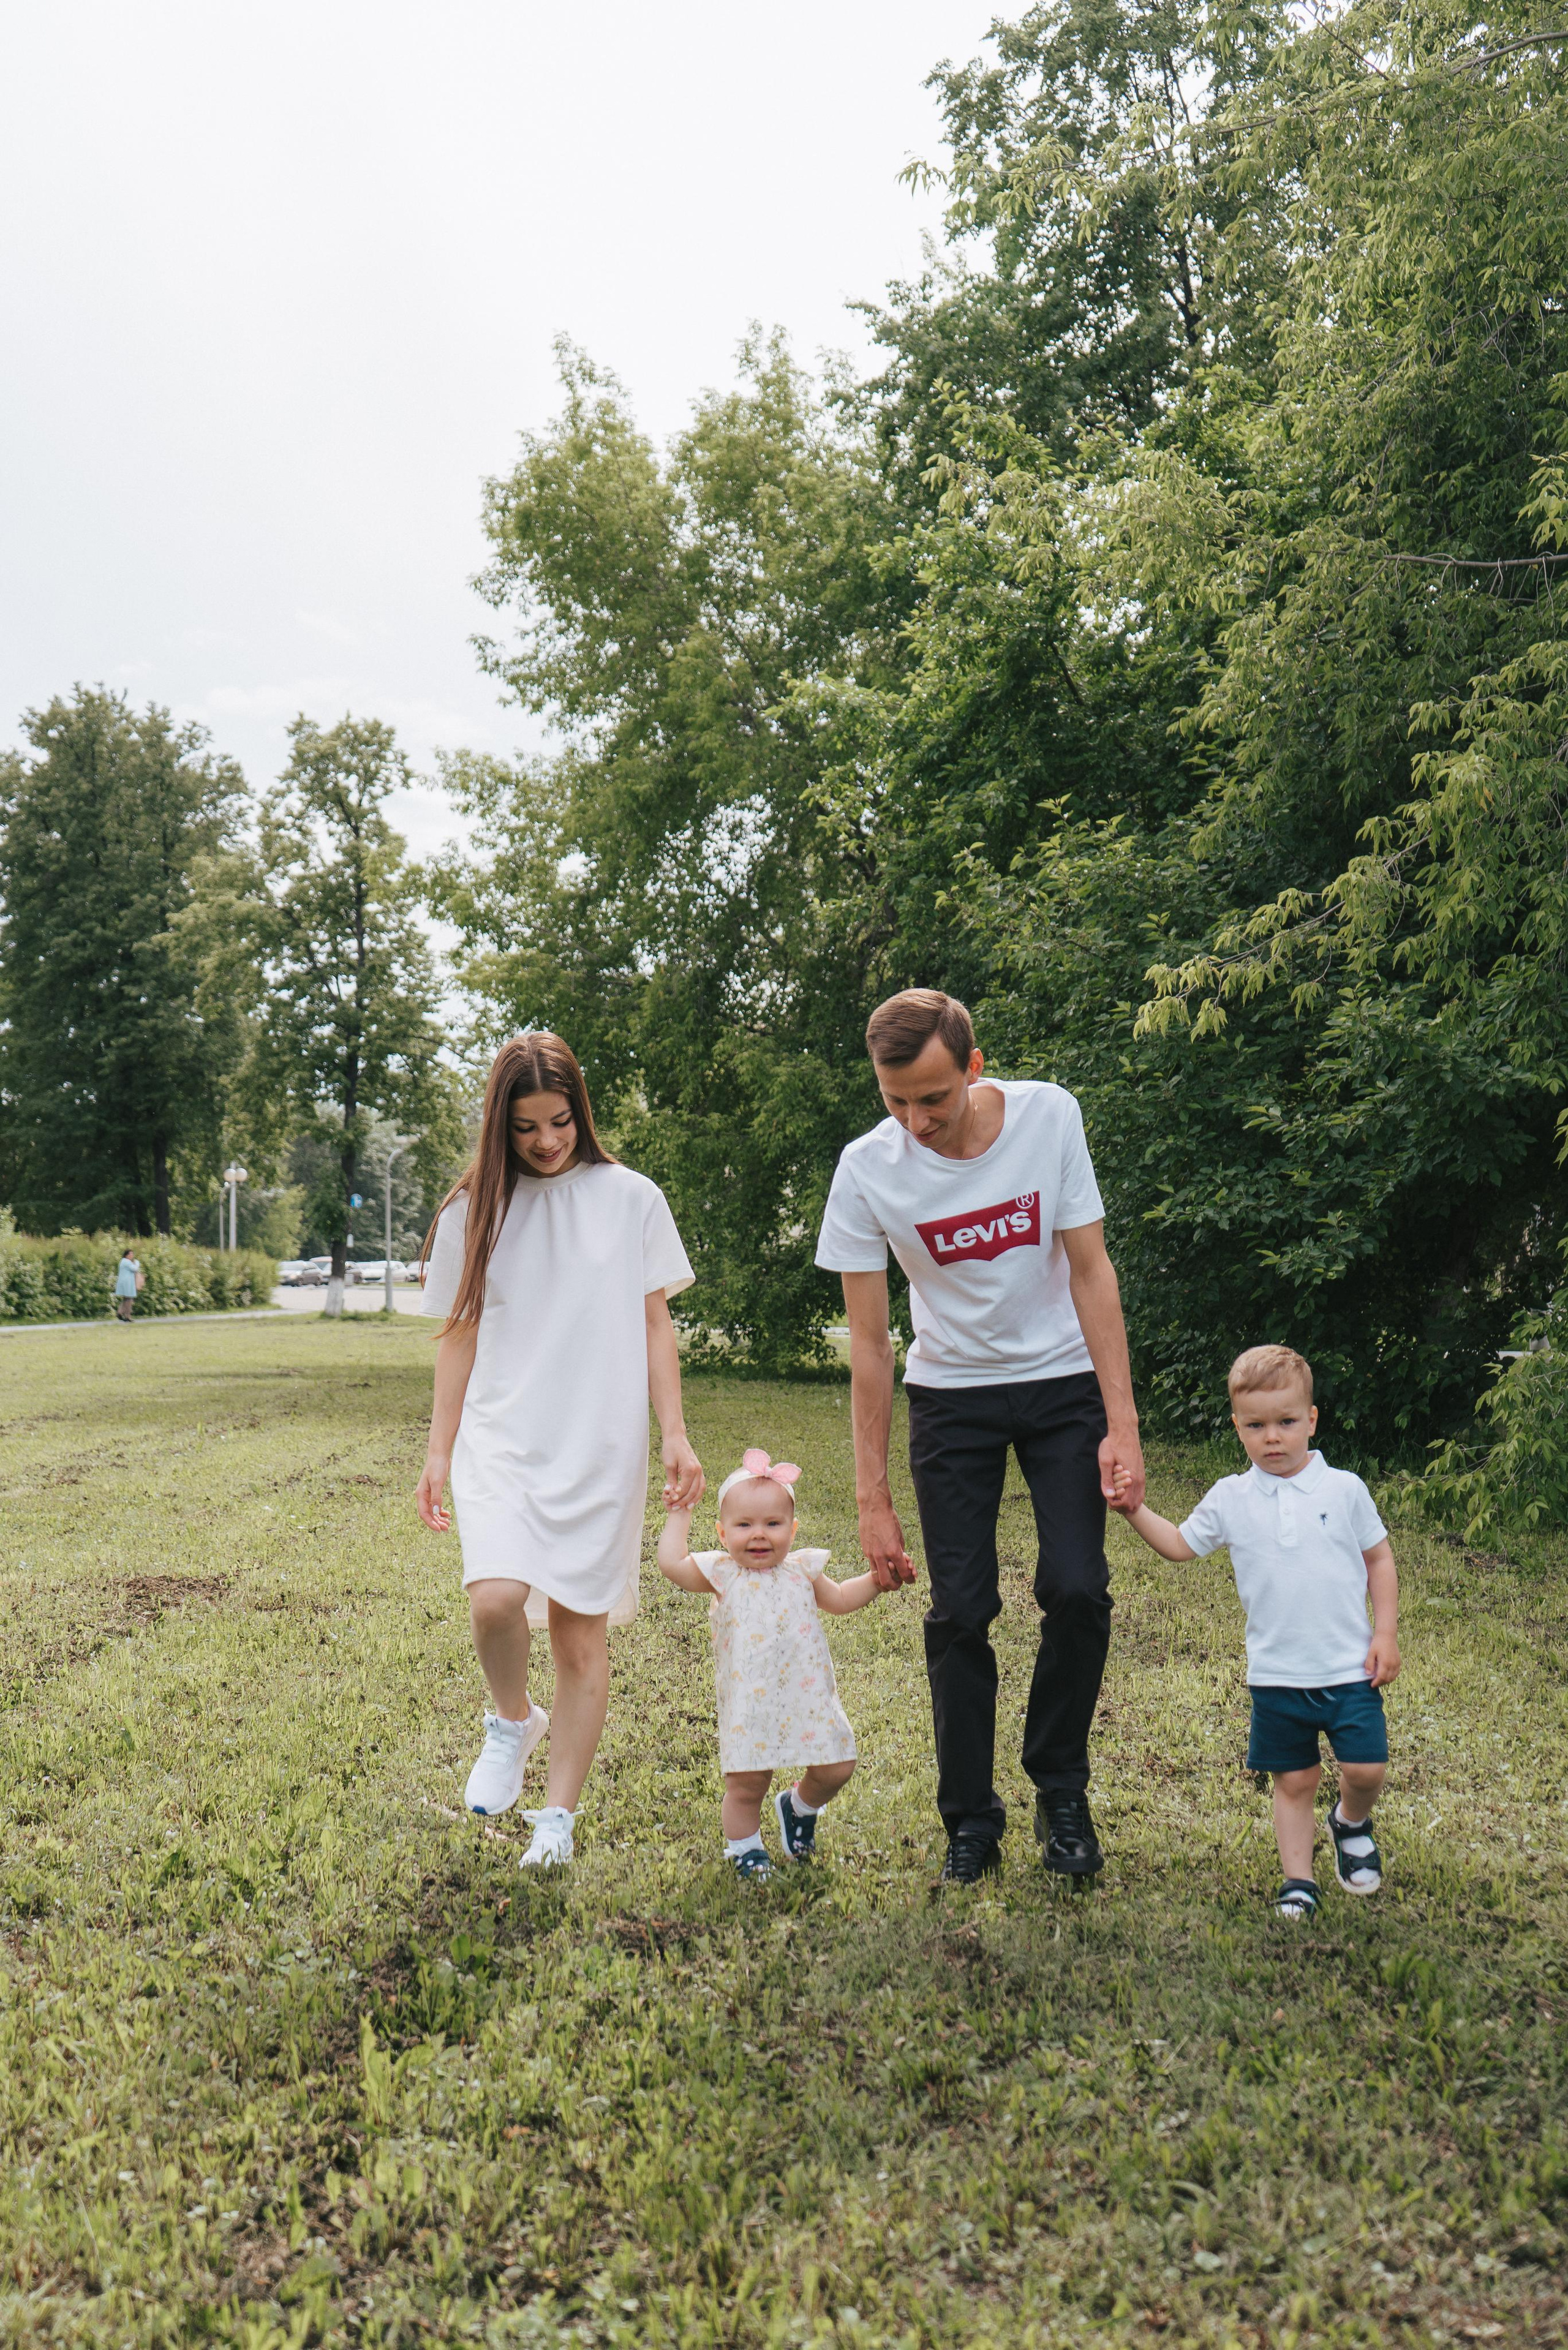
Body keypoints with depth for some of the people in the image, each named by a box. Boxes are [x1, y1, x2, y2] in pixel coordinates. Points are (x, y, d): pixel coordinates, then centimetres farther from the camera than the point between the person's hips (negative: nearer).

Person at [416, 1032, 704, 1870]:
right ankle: (513, 1721, 10)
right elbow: (459, 1338, 11)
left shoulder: (630, 1198, 3)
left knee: (582, 1636, 3)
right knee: (495, 1596, -22)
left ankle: (558, 1817, 17)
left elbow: (654, 1325, 6)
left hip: (599, 1447, 0)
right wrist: (439, 1453, 8)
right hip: (500, 1439, 1)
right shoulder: (471, 1213, 6)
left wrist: (676, 1436, 0)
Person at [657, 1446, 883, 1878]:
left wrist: (879, 1578, 8)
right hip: (750, 1706, -3)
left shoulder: (802, 1570, 5)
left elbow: (840, 1600, 19)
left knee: (835, 1769, 6)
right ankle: (744, 1847, 29)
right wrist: (679, 1514, -4)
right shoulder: (721, 1574, -3)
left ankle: (797, 1807, 37)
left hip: (809, 1698, 3)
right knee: (745, 1785, 1)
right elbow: (671, 1563, -14)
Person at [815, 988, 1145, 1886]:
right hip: (951, 1392, 0)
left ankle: (1062, 1792, 11)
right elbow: (870, 1343, -11)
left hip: (1064, 1380, 0)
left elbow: (1091, 1272, -10)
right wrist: (875, 1499, -11)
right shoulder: (867, 1170, -17)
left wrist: (1122, 1423, -16)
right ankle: (971, 1819, 13)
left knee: (1077, 1588, -11)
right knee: (960, 1609, -4)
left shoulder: (1048, 1115, -16)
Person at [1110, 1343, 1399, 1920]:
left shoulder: (1344, 1489, -3)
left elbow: (1379, 1559, 6)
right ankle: (1298, 1881, 21)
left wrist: (1386, 1633, 1)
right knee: (1293, 1781, 7)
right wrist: (1136, 1511, -2)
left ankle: (1351, 1822, 28)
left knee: (1366, 1769, -5)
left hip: (1349, 1667, -1)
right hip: (1276, 1673, 1)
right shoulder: (1230, 1498, 0)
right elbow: (1180, 1545, 12)